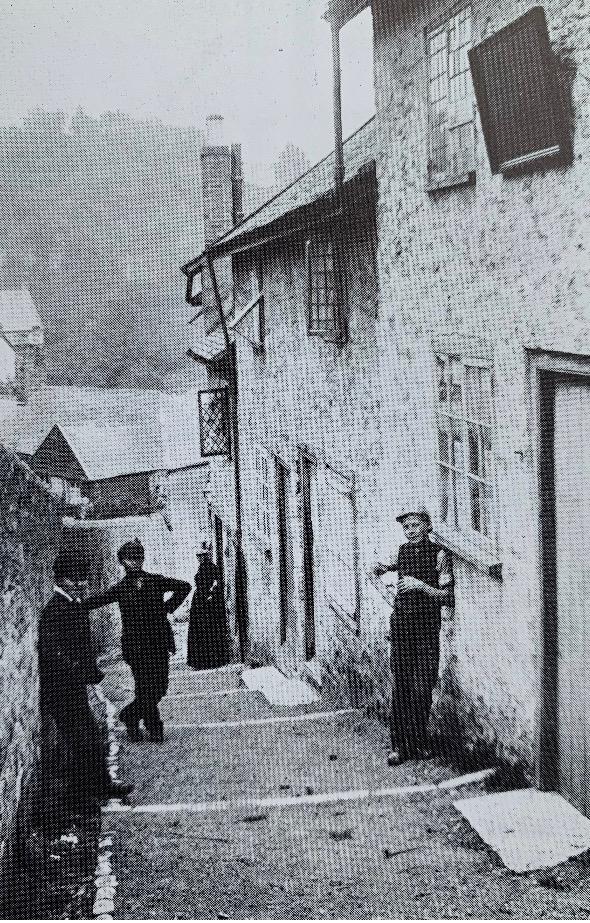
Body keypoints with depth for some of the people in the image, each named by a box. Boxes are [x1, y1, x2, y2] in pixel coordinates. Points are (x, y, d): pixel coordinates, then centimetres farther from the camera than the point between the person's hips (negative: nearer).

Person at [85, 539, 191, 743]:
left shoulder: (155, 581, 6)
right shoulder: (120, 588, 3)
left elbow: (184, 587, 10)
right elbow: (94, 602, 6)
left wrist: (168, 607, 5)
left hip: (159, 642, 3)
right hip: (135, 644, -3)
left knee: (159, 688, 4)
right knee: (146, 689, -6)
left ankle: (129, 716, 25)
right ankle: (154, 728, 11)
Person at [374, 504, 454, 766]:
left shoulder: (439, 555, -7)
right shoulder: (403, 550, 8)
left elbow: (448, 597, -13)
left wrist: (421, 585, -23)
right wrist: (387, 567, 13)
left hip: (426, 628, -4)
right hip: (401, 624, 4)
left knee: (421, 690, -5)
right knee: (400, 688, 1)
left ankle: (419, 744, 10)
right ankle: (400, 746, 5)